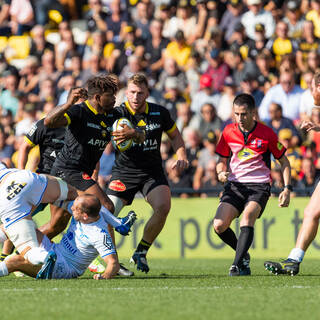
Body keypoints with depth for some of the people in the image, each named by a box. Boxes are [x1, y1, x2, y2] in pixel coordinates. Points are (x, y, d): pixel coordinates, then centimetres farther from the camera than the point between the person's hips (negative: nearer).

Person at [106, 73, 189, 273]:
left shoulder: (160, 113, 0)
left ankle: (141, 252, -3)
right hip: (124, 172, -2)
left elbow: (175, 136, 16)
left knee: (163, 206, -23)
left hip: (153, 172, 2)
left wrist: (182, 157, -2)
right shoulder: (119, 113, -11)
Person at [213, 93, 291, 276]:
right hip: (235, 184, 3)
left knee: (248, 214, -33)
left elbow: (284, 161, 7)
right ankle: (243, 254, 12)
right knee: (219, 225, -15)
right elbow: (223, 160, 16)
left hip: (259, 185, -3)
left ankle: (238, 264, -33)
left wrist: (287, 189, -2)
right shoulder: (229, 132, 3)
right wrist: (221, 172, -7)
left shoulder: (267, 134, -4)